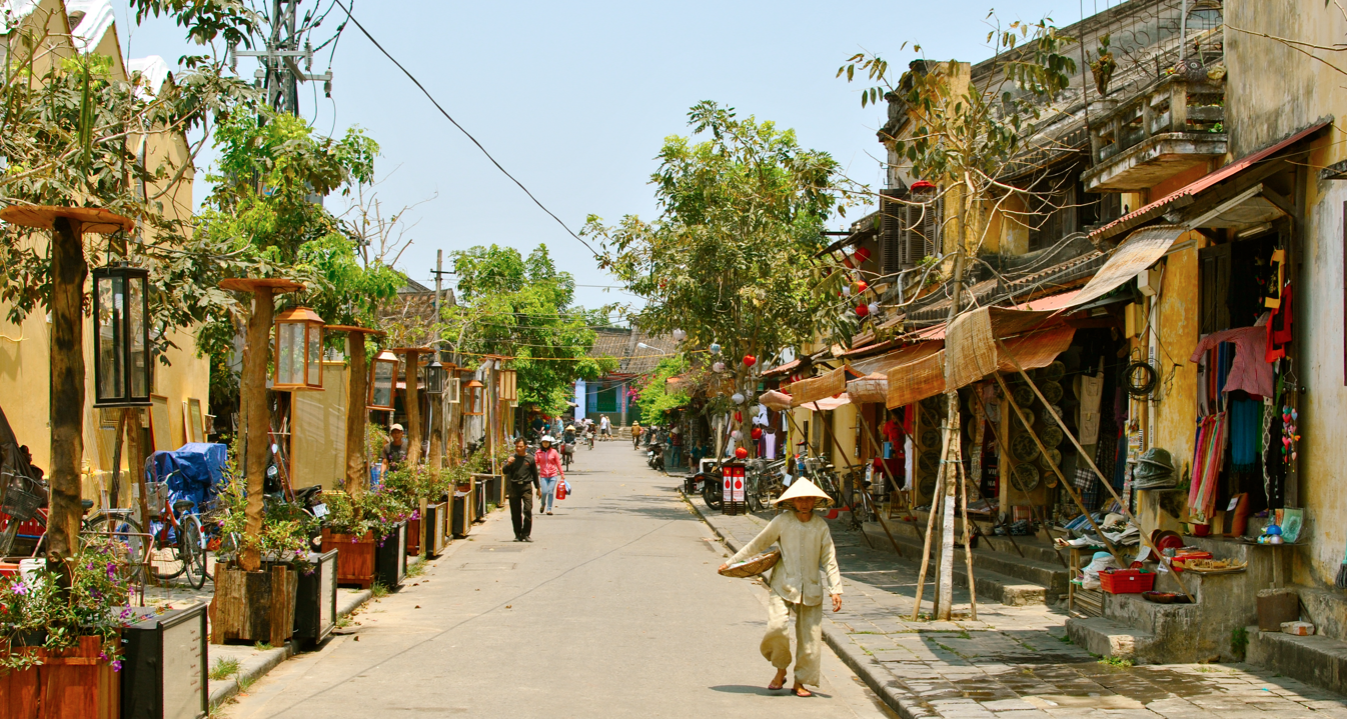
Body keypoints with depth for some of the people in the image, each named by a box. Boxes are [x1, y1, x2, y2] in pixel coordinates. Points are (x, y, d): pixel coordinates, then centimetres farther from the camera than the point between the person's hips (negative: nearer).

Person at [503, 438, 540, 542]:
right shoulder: (512, 457, 5)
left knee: (528, 510, -12)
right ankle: (518, 534, 13)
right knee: (515, 513, 4)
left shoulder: (530, 459, 4)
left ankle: (526, 534, -5)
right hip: (514, 487, 1)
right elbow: (505, 472, -1)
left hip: (526, 487, -1)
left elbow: (535, 474, 14)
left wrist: (538, 488, 19)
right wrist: (508, 464, -21)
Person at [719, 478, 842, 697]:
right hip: (783, 586, -2)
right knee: (777, 628, -20)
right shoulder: (782, 521, -2)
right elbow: (757, 544, 7)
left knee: (809, 636, 0)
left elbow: (829, 560, 7)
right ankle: (780, 671, 7)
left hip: (811, 589, 2)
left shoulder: (820, 526, 5)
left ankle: (800, 682, 17)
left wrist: (835, 590, 0)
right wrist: (731, 562, 10)